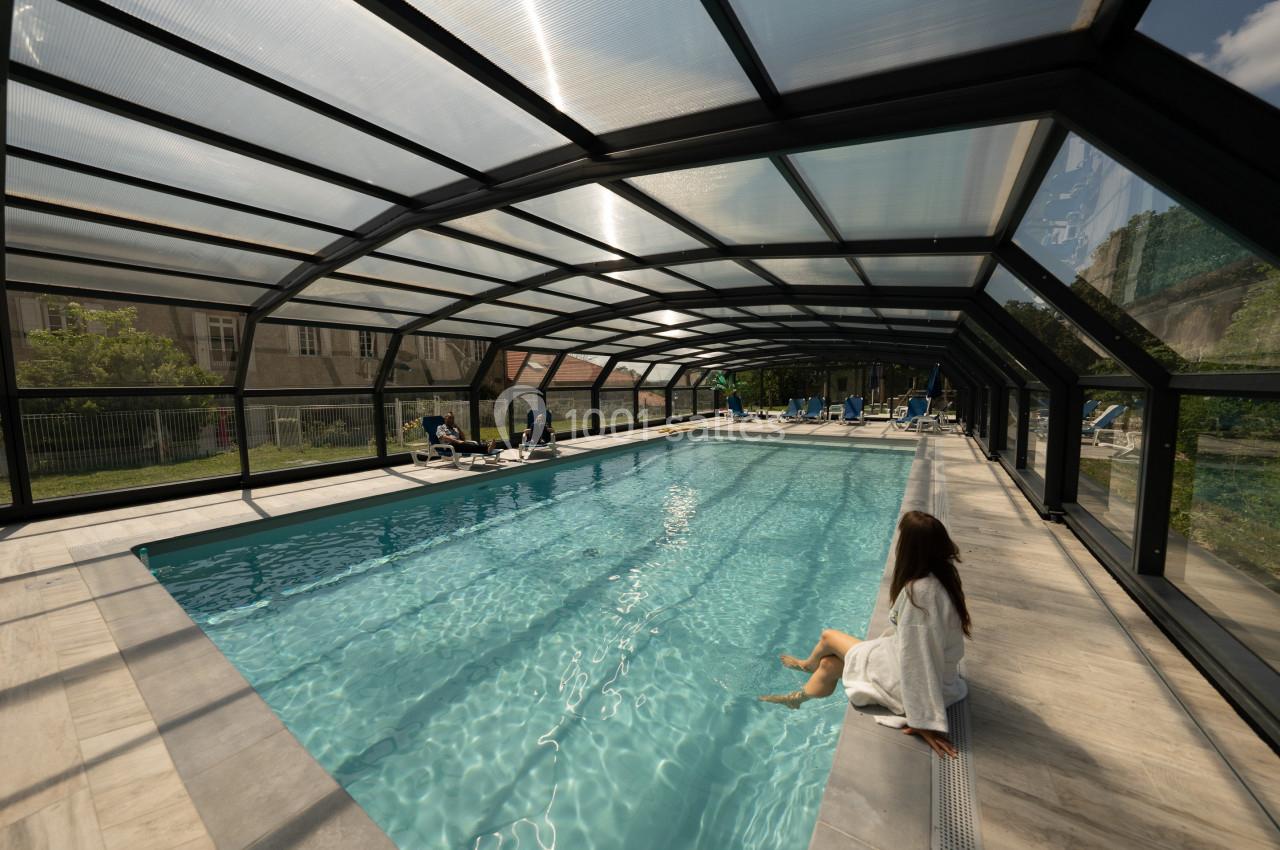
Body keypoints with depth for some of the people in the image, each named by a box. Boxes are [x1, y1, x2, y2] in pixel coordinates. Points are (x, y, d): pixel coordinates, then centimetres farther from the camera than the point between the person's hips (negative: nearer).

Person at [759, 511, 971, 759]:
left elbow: (920, 660, -29)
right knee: (829, 663, 15)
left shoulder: (920, 592, -33)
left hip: (911, 680, -7)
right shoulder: (940, 576, -6)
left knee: (829, 638, 8)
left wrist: (925, 721, -22)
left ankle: (808, 665, 41)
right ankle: (798, 696, 45)